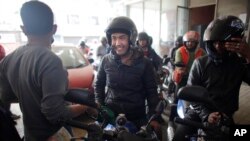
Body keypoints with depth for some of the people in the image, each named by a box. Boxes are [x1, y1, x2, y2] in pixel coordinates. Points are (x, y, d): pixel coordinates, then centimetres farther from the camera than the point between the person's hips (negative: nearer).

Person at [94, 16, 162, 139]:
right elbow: (99, 84, 7)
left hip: (137, 117, -1)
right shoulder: (106, 60, -4)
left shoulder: (144, 63, -10)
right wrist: (99, 105, 1)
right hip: (110, 114, 2)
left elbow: (151, 91, -5)